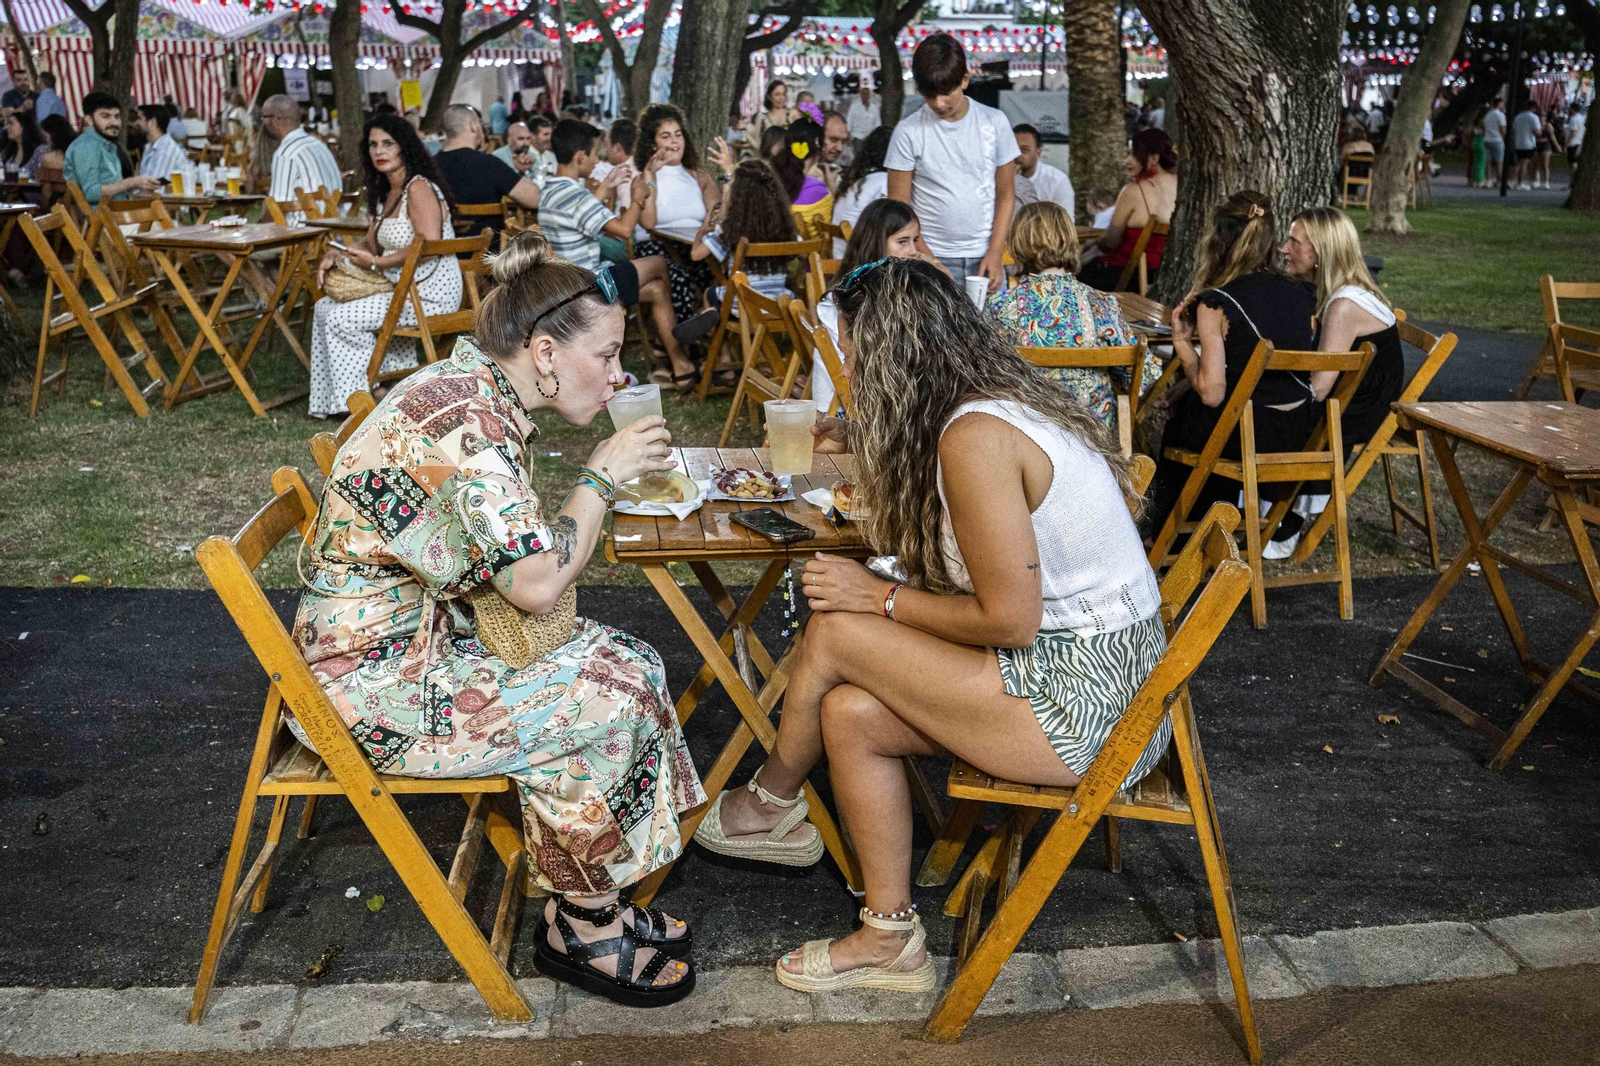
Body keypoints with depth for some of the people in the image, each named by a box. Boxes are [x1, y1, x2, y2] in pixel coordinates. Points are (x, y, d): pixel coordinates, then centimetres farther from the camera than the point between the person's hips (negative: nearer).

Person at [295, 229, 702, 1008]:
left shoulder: (476, 386, 4)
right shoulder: (467, 420, -26)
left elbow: (518, 552, 12)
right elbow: (537, 582, -27)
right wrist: (603, 474, -16)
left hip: (427, 634, 10)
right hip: (374, 685, -9)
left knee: (629, 663, 1)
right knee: (609, 698, -14)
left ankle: (590, 910, 9)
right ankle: (583, 929, 7)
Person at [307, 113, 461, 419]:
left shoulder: (419, 188, -14)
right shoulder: (386, 193, 16)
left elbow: (429, 245, -26)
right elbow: (372, 244, 21)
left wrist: (378, 264, -19)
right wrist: (335, 254, 2)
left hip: (431, 295, -10)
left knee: (341, 318, -14)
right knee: (326, 307, 11)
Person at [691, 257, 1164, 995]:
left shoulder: (976, 436, -21)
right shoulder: (996, 405, 8)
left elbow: (1009, 621, -21)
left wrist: (878, 598, -10)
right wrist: (858, 449, 21)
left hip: (1086, 702, -9)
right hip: (1089, 666, 9)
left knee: (834, 633, -10)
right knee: (849, 713, 2)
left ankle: (766, 808, 18)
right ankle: (890, 940, 14)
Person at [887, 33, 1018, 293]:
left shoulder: (994, 122, 2)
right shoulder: (908, 132, -4)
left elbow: (1006, 194, 6)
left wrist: (995, 254, -5)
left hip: (984, 257, 2)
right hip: (933, 258, -2)